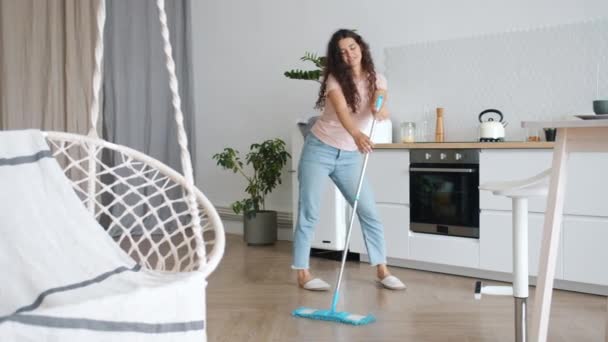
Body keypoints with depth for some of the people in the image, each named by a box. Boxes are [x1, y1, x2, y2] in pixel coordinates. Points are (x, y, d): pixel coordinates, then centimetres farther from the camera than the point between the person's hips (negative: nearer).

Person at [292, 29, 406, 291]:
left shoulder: (376, 80, 0)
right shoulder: (335, 79, -12)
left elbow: (379, 101, -22)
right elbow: (342, 110, -32)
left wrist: (380, 108, -47)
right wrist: (357, 134, -51)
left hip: (350, 156, 4)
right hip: (319, 150, -3)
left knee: (369, 212, 2)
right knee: (309, 214, -3)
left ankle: (382, 271, 12)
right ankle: (303, 273, 5)